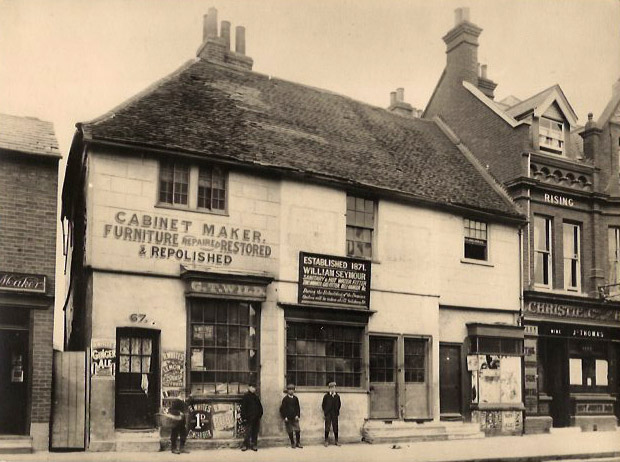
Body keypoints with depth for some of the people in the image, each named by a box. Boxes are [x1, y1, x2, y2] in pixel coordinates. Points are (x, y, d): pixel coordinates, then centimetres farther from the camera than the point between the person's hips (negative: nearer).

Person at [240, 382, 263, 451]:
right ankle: (245, 445, 4)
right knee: (248, 432, -5)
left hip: (256, 418, 6)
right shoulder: (246, 396, -6)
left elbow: (260, 407, 17)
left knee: (255, 432, 8)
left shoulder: (256, 397, 12)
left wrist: (260, 415, 8)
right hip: (249, 418, -6)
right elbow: (243, 407, -9)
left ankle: (254, 445, 14)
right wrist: (244, 417, -13)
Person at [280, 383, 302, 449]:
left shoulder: (295, 398, 6)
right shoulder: (285, 399, -3)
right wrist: (285, 417, -10)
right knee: (290, 431, 3)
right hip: (288, 418, -2)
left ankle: (298, 443, 9)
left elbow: (298, 407, 9)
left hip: (295, 417, 2)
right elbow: (283, 408, -4)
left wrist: (297, 415, -3)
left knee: (297, 430, -2)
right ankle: (292, 443, 15)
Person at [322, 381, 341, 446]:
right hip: (328, 414, -2)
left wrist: (338, 410, 7)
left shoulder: (337, 396, 6)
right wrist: (324, 412, 1)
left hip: (335, 414, 2)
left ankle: (336, 441, 13)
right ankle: (326, 441, 4)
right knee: (327, 427, -2)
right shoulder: (326, 396, 0)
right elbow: (323, 404, 4)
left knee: (335, 427, 5)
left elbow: (339, 404, 14)